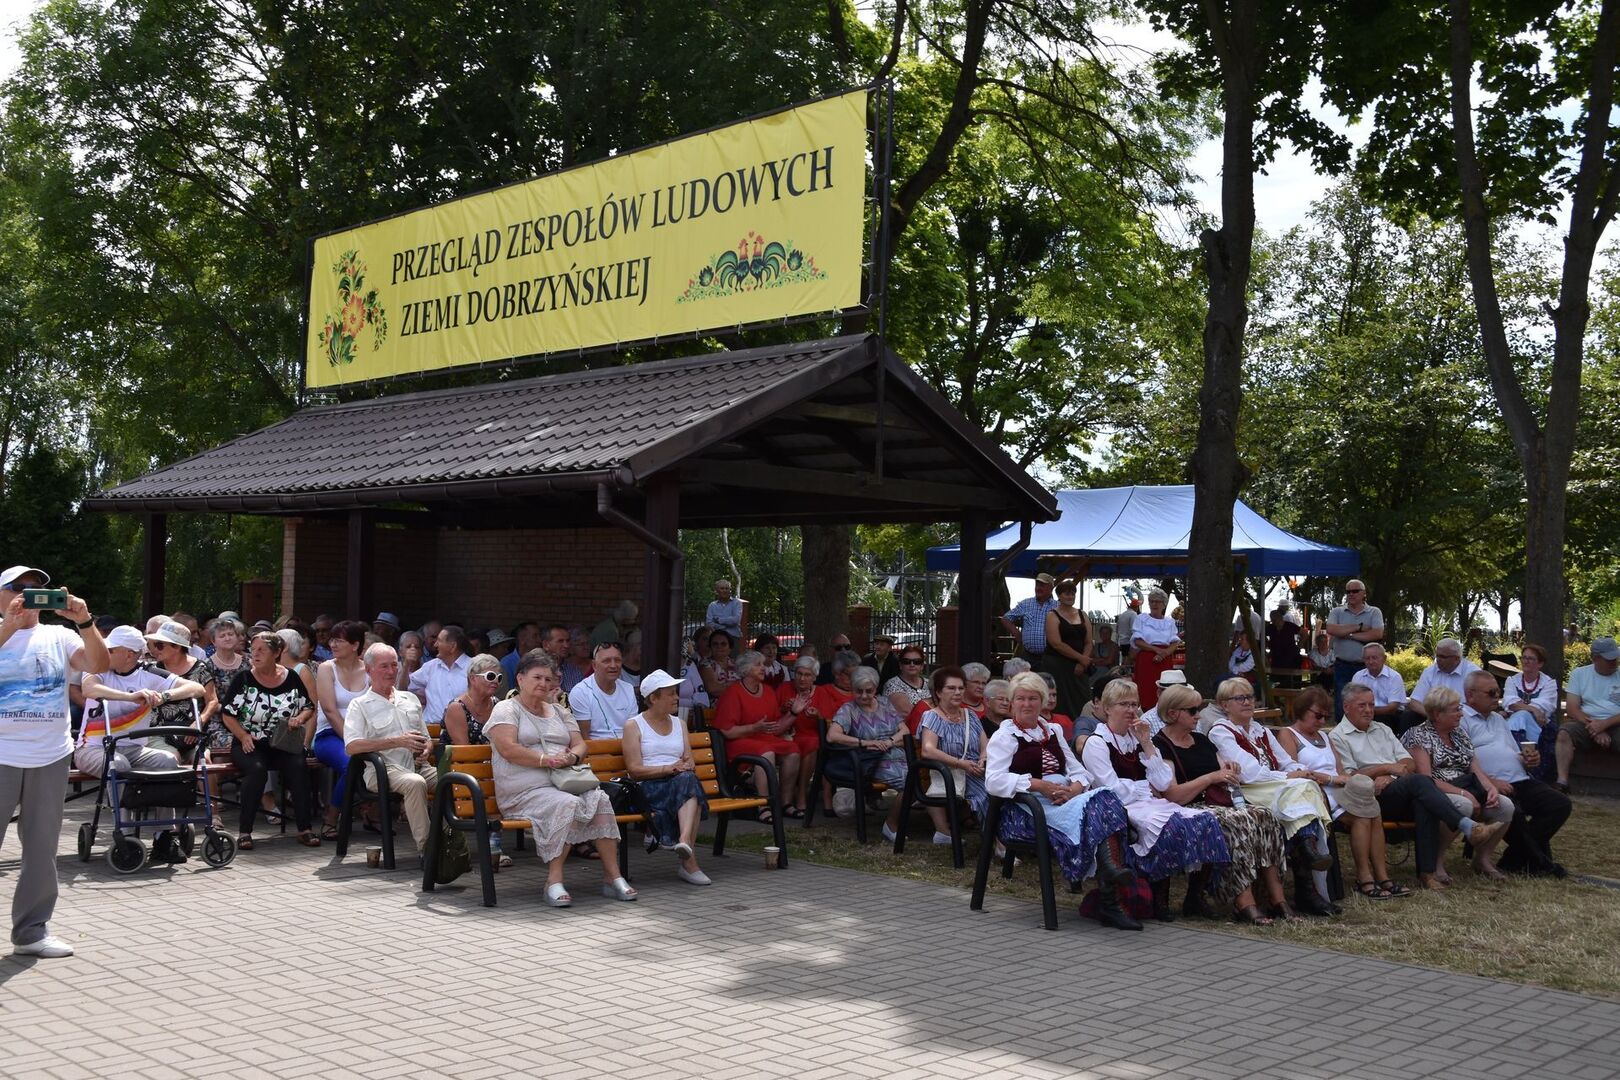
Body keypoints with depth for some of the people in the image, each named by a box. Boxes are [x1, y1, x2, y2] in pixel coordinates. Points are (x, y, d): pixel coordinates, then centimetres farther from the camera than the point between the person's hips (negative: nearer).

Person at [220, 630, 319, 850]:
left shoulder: (291, 678, 8)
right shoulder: (243, 679, 2)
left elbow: (309, 707, 17)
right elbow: (227, 714, 1)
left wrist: (299, 719, -5)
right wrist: (243, 736, -14)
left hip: (283, 744, 2)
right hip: (250, 744, -1)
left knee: (298, 766, -29)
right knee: (257, 769, -33)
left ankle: (304, 829, -23)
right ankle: (244, 831, -25)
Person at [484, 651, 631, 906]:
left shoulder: (559, 711, 25)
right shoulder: (506, 709, 5)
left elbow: (580, 744, 17)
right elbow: (508, 749, -10)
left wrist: (571, 757, -7)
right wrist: (548, 760, -17)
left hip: (564, 784, 6)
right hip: (525, 790, -6)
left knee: (600, 799, -24)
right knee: (567, 804, -35)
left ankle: (612, 876, -24)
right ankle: (554, 880, -31)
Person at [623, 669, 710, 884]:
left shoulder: (679, 724, 24)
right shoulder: (634, 726, 6)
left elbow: (690, 760, 17)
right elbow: (635, 770, -4)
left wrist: (688, 766, -8)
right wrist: (669, 768, -16)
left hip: (683, 782, 4)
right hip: (649, 787, -4)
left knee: (688, 778, -34)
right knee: (685, 780, -36)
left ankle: (685, 841, -52)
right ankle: (689, 859, -44)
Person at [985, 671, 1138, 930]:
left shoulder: (1053, 732, 26)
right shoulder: (1004, 736, 7)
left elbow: (1078, 770, 18)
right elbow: (994, 781, -8)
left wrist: (1075, 788, -6)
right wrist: (1038, 785, -15)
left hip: (1064, 798, 6)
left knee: (1104, 800, -26)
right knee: (1083, 813, -32)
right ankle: (1107, 899, -40)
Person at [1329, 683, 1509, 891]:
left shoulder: (1382, 729, 27)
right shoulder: (1338, 737, 7)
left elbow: (1410, 764, 17)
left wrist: (1387, 777, -3)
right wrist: (1387, 768, -7)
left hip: (1405, 794, 5)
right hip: (1374, 799, -5)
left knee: (1424, 803, -32)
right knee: (1419, 782, -32)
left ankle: (1427, 873, -36)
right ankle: (1468, 827, -43)